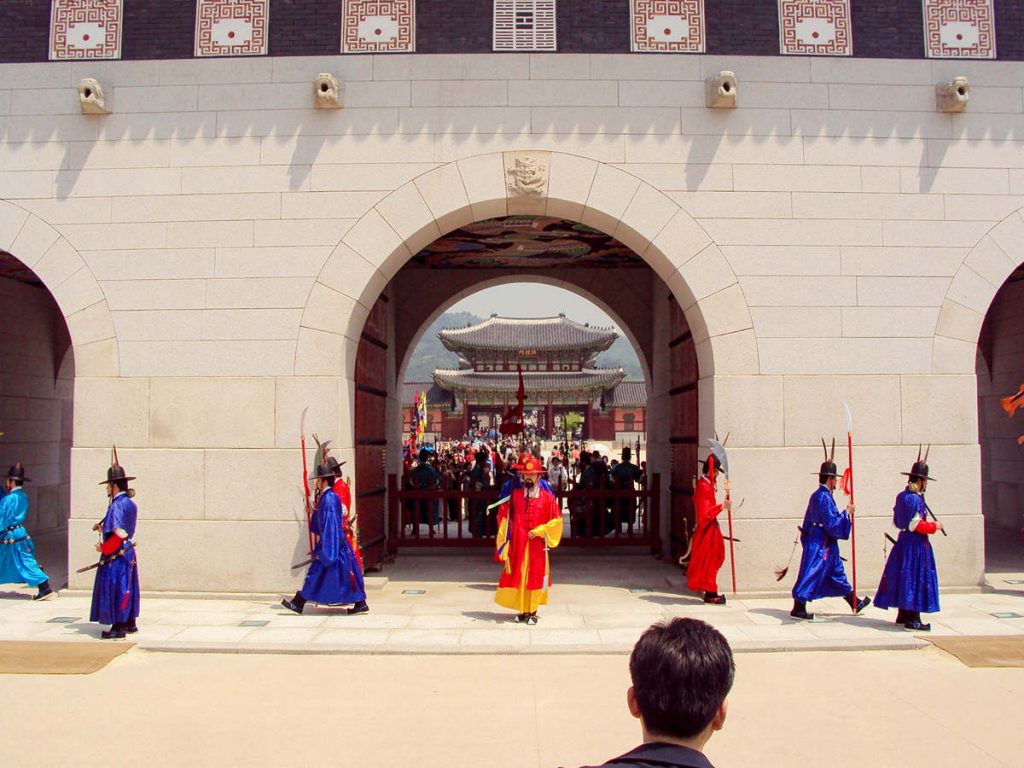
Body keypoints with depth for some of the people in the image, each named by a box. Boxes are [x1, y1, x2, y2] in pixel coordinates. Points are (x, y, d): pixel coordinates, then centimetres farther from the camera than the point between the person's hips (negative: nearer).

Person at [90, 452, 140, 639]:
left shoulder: (117, 505, -18)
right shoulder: (130, 504, 11)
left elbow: (118, 534, -23)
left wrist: (103, 548, -12)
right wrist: (103, 528, 12)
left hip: (116, 556, -9)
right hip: (128, 553, 9)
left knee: (114, 589, -3)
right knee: (126, 589, 16)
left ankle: (118, 628, 1)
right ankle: (130, 623, 23)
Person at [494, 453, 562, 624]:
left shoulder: (547, 497, -3)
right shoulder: (514, 495, 1)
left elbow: (556, 520, -2)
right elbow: (504, 518, 5)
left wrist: (538, 531, -10)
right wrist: (505, 542, -3)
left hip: (537, 546, -1)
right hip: (517, 546, 1)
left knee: (536, 577, 4)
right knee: (518, 577, 5)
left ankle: (532, 611, 15)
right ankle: (522, 610, 18)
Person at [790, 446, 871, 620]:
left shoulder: (816, 495, 10)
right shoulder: (825, 497, -20)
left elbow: (808, 521, 17)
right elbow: (832, 523, -21)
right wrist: (847, 513, -12)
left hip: (815, 540, 10)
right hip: (822, 544, -10)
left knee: (837, 573, 18)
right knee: (811, 573, -7)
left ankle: (855, 603, 30)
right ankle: (798, 608, -4)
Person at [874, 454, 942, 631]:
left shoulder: (901, 496, 11)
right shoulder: (915, 499, -18)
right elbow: (916, 524, -21)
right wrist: (934, 526, -7)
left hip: (904, 540, 10)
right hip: (916, 543, -10)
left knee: (904, 577, 15)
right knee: (916, 578, -6)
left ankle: (903, 615, 24)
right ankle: (912, 620, -5)